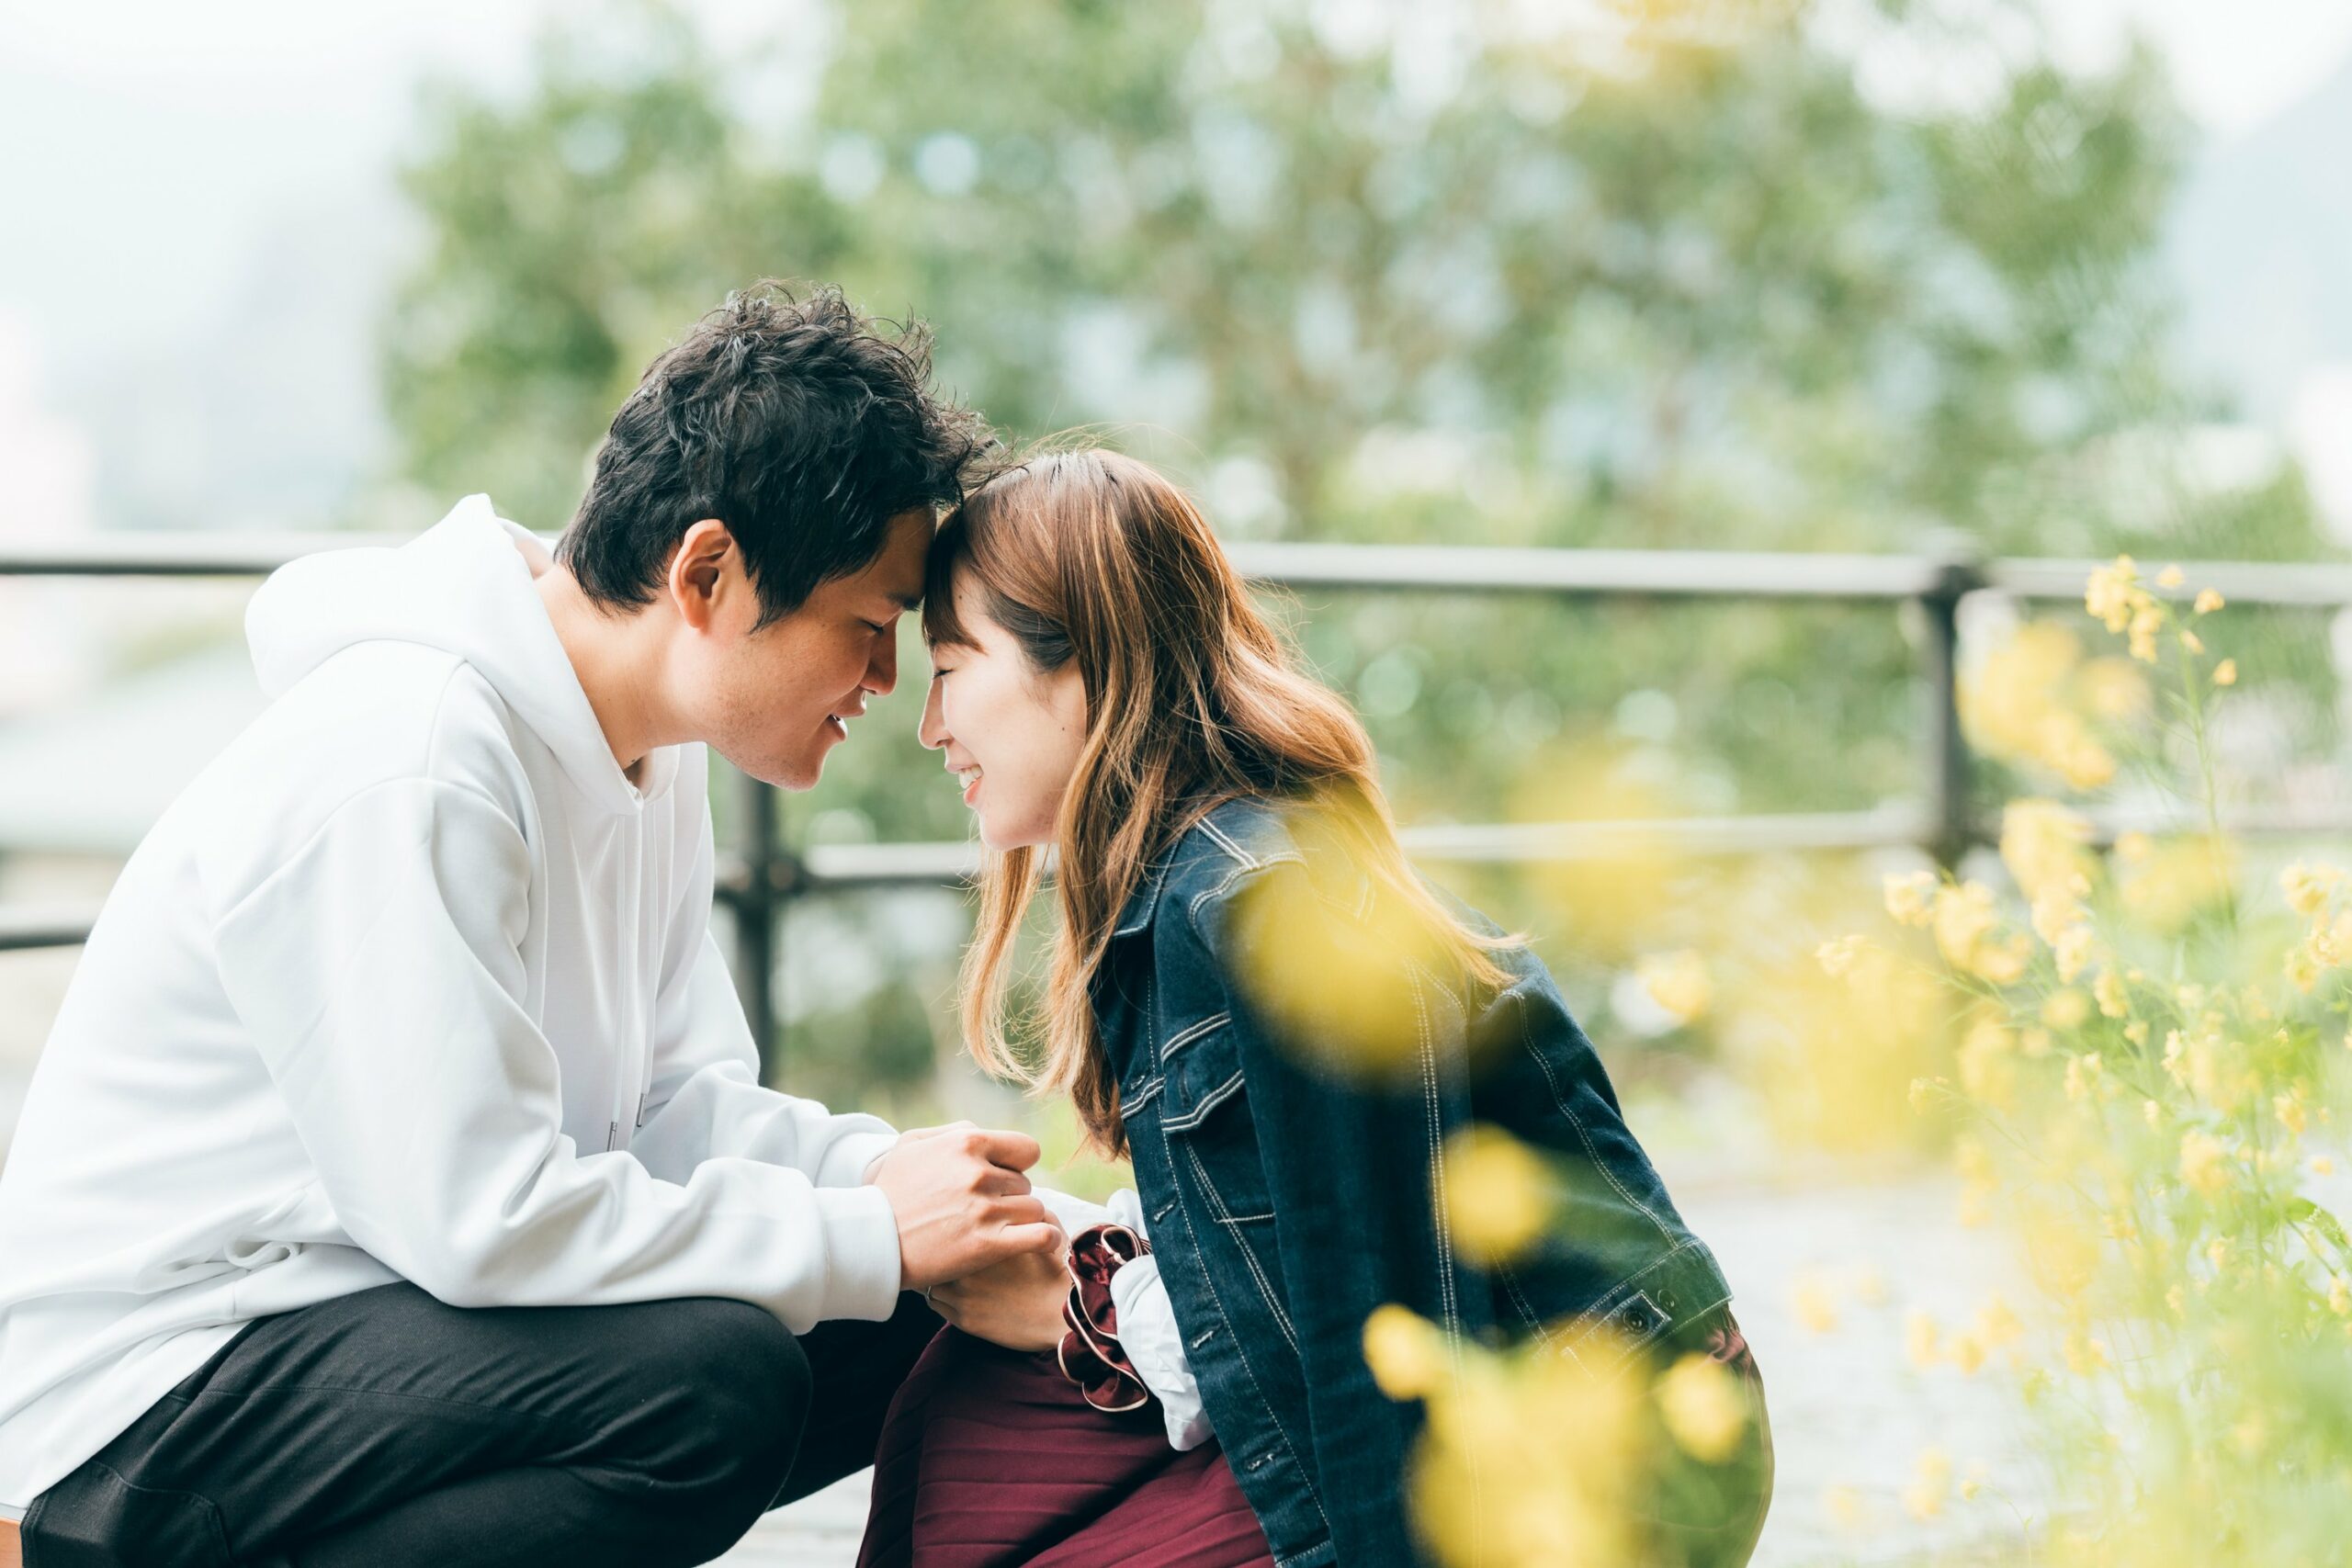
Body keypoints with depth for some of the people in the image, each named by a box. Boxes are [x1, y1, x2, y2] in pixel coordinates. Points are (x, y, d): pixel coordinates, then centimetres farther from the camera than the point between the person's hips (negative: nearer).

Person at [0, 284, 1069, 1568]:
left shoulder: (642, 740, 6)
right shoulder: (402, 765, -24)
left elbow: (679, 1100, 9)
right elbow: (480, 1214, -28)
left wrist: (905, 1178, -9)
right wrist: (866, 1233, -21)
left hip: (385, 1297, 10)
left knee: (903, 1328, -2)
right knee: (718, 1375, -30)